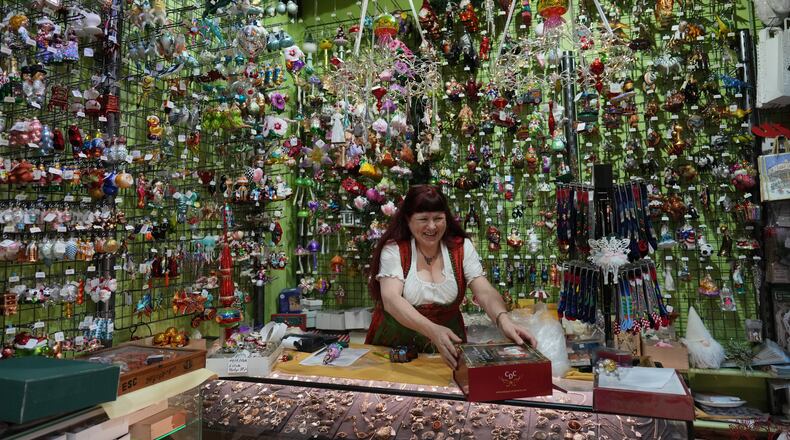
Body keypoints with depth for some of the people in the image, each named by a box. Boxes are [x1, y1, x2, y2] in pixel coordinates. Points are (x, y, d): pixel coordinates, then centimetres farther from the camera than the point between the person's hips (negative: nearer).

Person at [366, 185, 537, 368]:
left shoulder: (462, 247, -2)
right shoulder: (394, 249, -9)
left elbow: (485, 293, -12)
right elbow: (390, 299, -23)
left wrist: (504, 320, -34)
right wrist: (432, 330, -38)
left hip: (447, 348, 1)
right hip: (395, 344, -1)